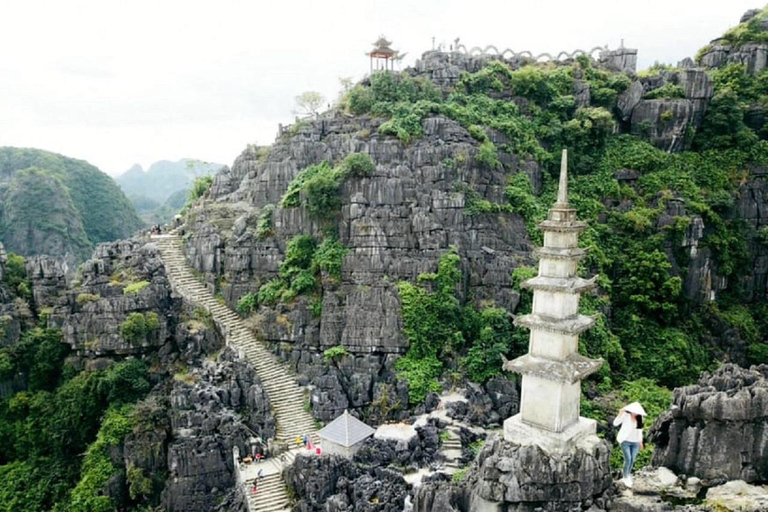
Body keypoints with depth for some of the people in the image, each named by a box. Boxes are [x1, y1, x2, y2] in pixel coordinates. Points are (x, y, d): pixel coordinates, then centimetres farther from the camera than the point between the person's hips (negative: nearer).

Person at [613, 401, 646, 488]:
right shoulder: (625, 415, -14)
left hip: (635, 442, 4)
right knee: (628, 459, -12)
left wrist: (640, 441, 15)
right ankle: (625, 477, 9)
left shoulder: (639, 417, -2)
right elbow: (615, 423, -22)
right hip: (625, 441, -4)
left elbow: (640, 429, 11)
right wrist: (620, 413, -33)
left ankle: (627, 475, 32)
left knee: (632, 460, 8)